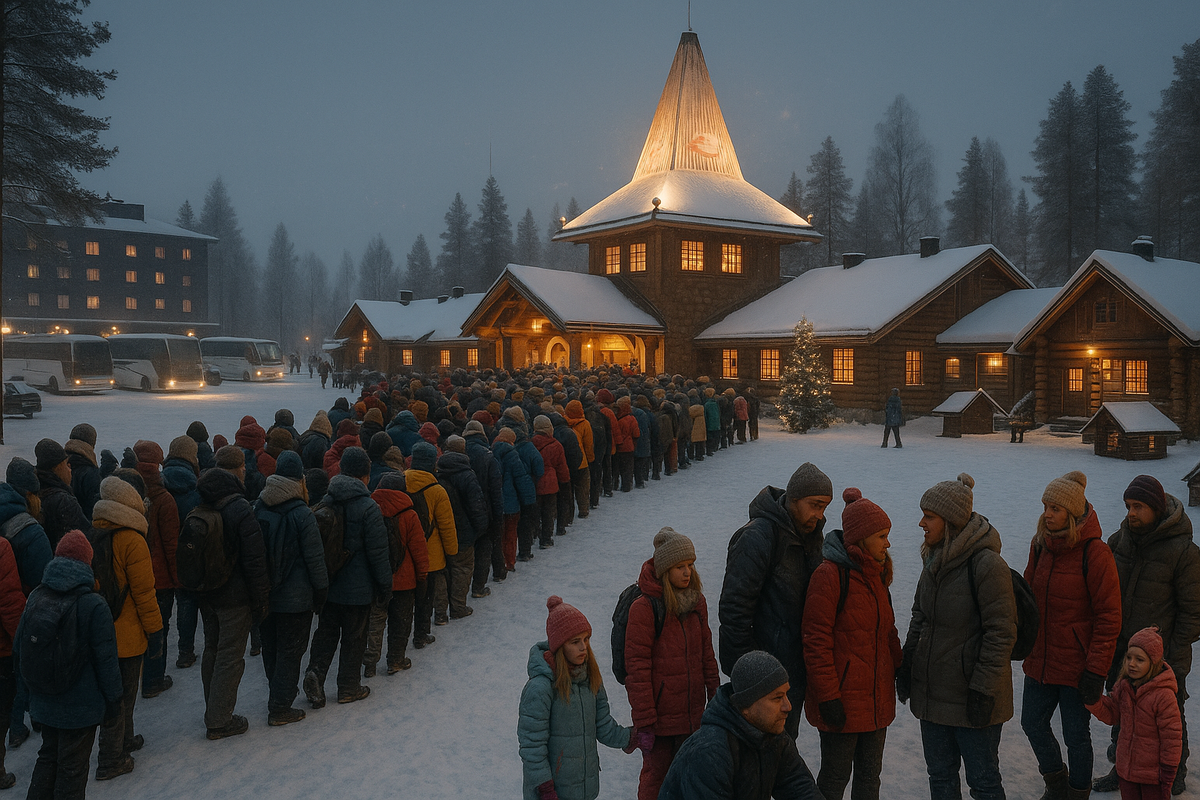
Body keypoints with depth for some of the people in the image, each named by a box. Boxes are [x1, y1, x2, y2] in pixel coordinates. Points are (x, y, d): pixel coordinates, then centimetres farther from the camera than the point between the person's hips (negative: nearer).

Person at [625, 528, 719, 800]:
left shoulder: (697, 602, 3)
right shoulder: (644, 608, -18)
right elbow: (637, 669, -17)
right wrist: (644, 723, -16)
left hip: (692, 713, 6)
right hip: (660, 715, -5)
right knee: (656, 776, 10)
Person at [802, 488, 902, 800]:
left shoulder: (875, 573, 10)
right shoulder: (830, 575, -17)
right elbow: (816, 642, -19)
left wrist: (898, 668, 12)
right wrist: (828, 696, -19)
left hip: (877, 697, 8)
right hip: (844, 698, -8)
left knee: (870, 774, 16)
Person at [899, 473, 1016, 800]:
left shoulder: (987, 564, -20)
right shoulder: (934, 559, 6)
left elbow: (1001, 633, -19)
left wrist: (983, 690, -18)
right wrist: (907, 665, 12)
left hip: (971, 698, -7)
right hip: (931, 692, 7)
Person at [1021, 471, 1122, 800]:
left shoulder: (1094, 553, -16)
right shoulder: (1040, 544, 2)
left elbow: (1109, 616, -15)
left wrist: (1096, 670, -17)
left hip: (1076, 665, -6)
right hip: (1040, 659, 6)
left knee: (1076, 735, 7)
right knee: (1032, 723, 15)